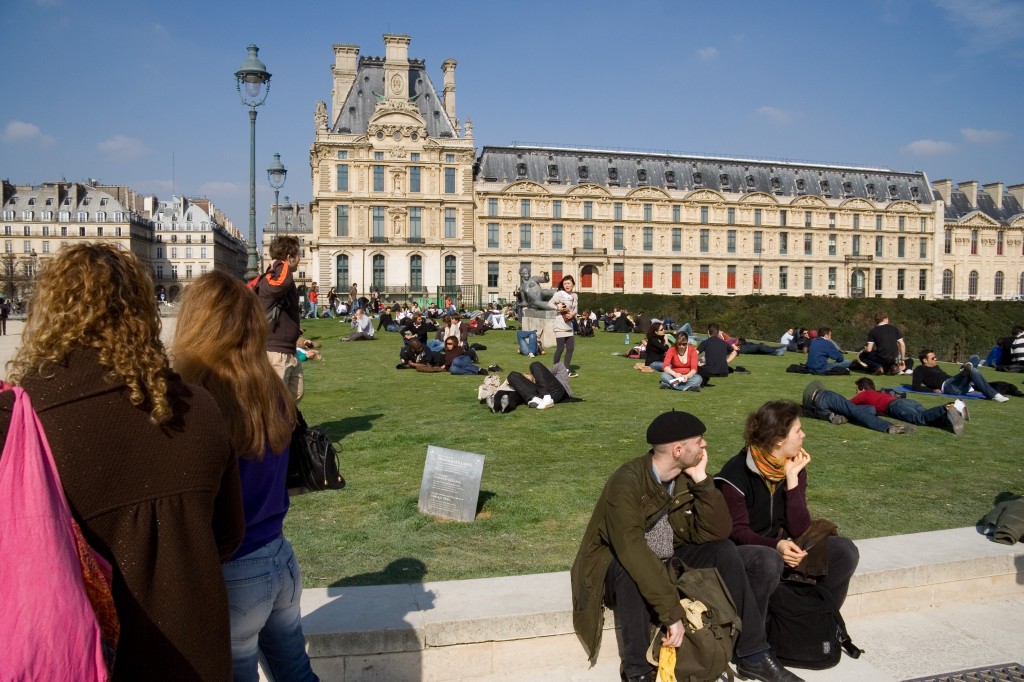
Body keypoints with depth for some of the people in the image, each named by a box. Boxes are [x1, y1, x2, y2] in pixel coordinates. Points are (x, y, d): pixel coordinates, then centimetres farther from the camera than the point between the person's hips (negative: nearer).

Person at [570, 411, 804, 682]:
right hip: (618, 565, -6)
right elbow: (632, 550, -39)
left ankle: (754, 655, -6)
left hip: (668, 561, 6)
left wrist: (702, 480, -24)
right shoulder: (627, 481, -29)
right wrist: (671, 611, -42)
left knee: (724, 551, -14)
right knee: (632, 571, -38)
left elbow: (718, 532, -14)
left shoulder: (687, 478, -9)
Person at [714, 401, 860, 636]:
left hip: (781, 547, 6)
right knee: (769, 560, -39)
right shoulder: (736, 474, -17)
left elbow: (799, 529, -8)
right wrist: (776, 545, -34)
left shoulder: (794, 468, 0)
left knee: (845, 551, -11)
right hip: (742, 551, -6)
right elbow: (737, 531, -17)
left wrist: (792, 478, -16)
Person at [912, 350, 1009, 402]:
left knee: (975, 358, 8)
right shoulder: (920, 370, 7)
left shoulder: (935, 367, 35)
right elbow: (916, 387, -6)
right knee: (973, 371, -32)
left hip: (958, 385, 9)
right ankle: (992, 395, -34)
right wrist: (933, 390, -15)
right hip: (947, 387, -9)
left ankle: (967, 368, -24)